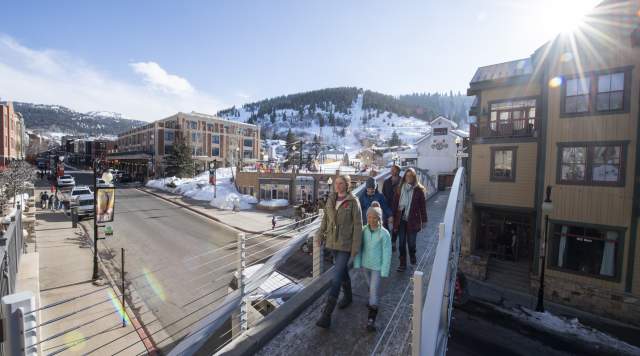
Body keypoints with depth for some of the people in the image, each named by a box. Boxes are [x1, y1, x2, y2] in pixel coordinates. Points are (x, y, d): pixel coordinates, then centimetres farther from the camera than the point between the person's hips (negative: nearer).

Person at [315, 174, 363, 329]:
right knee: (342, 271, 24)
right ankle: (347, 296, 47)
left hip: (345, 245, -5)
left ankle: (326, 314, 4)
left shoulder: (353, 202, -14)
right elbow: (325, 219, 9)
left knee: (336, 278, -5)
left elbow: (358, 225, -12)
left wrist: (355, 248, -12)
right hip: (332, 242, 6)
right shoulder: (331, 199, 2)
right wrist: (320, 236, 7)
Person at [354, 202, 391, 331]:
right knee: (370, 286, 25)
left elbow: (387, 253, -15)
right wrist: (357, 263, -2)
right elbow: (359, 247, -1)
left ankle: (371, 318, 7)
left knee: (374, 289, -3)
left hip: (377, 266, -4)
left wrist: (384, 271, -14)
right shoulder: (363, 230, -10)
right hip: (365, 264, 4)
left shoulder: (384, 233, -19)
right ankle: (373, 301, 53)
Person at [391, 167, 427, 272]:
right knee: (402, 243, 7)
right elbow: (394, 204, 2)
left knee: (411, 242, 10)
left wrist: (423, 220, 0)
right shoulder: (399, 189, 0)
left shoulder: (419, 190, -5)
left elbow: (423, 206, -1)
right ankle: (402, 264, 19)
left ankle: (412, 256, 41)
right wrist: (394, 219, 0)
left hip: (413, 220, -1)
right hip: (401, 220, 2)